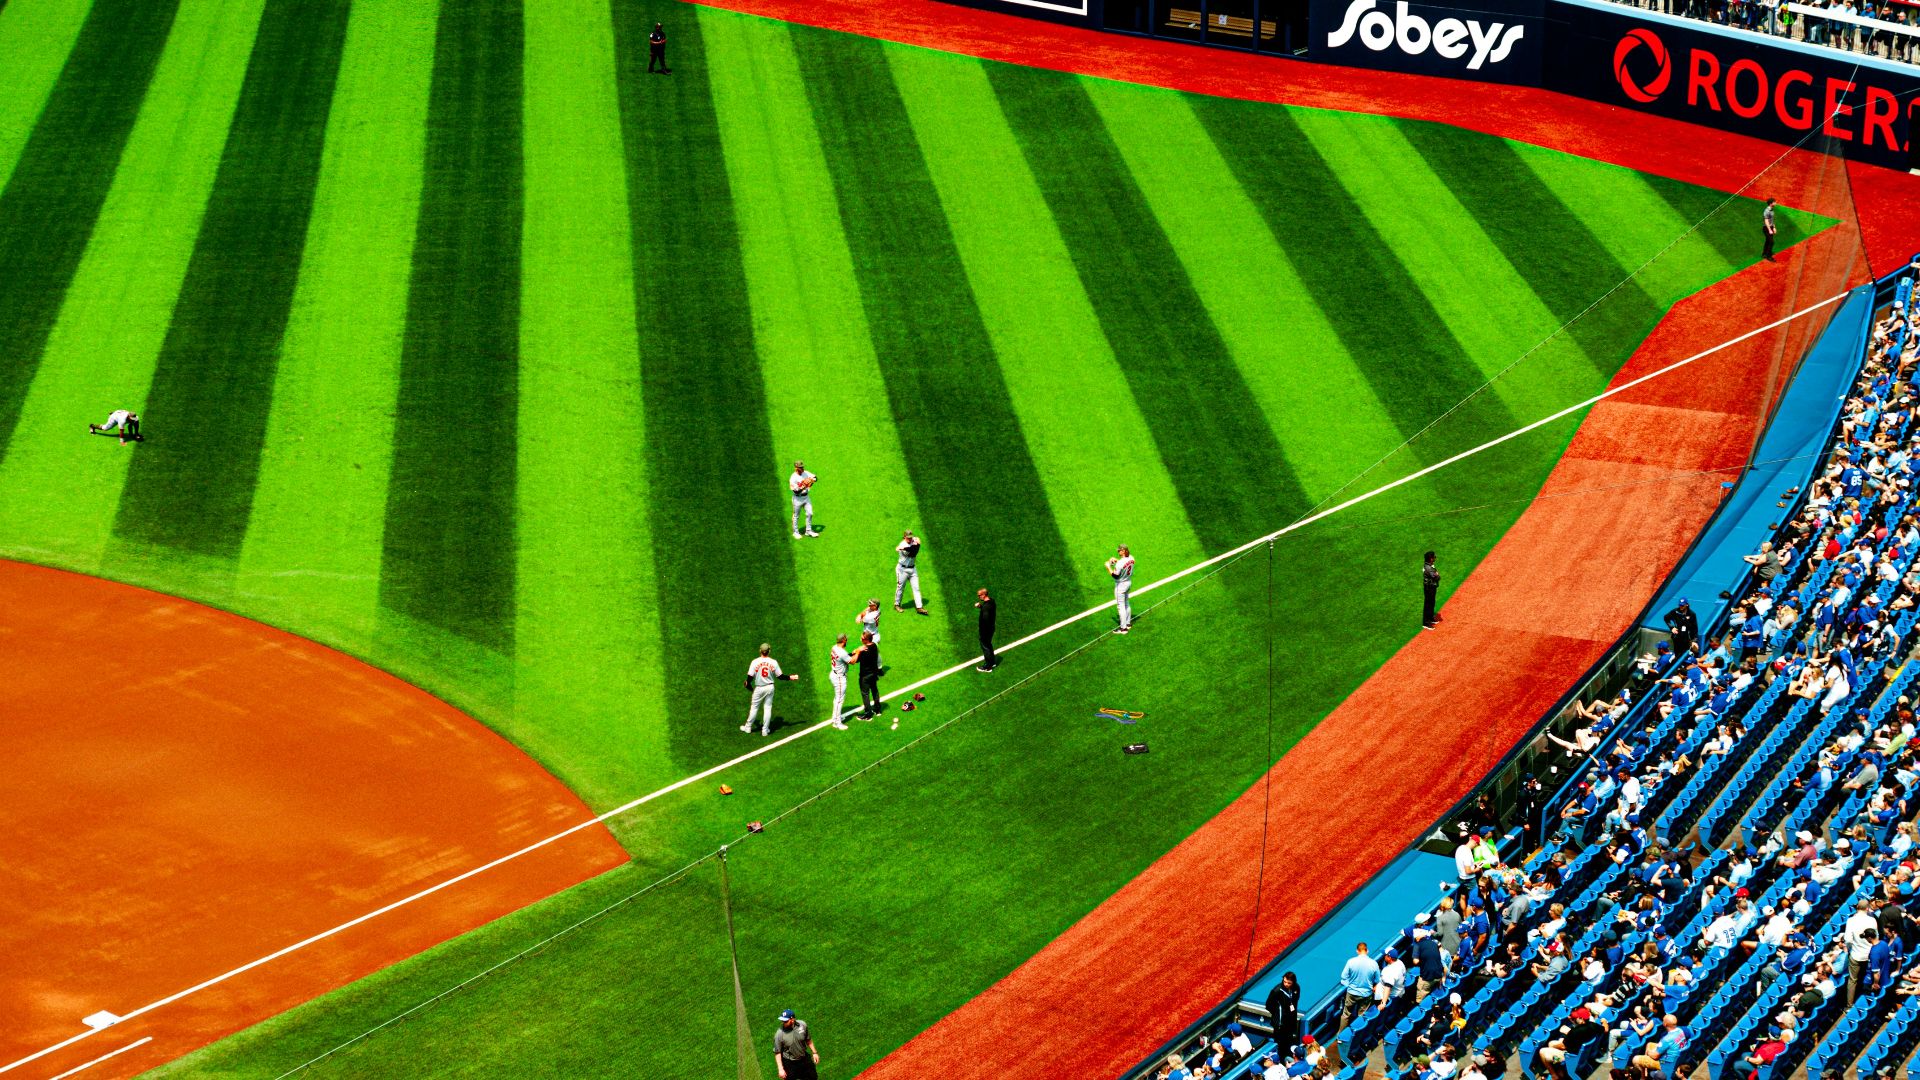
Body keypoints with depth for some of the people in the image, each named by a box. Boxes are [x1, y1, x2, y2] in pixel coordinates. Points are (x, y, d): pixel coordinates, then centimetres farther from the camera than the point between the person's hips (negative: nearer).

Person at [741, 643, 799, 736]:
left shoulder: (755, 662, -13)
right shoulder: (773, 662, -8)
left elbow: (750, 676, -11)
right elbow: (780, 676, -3)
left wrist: (748, 684, 9)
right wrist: (791, 678, 11)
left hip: (759, 688, -1)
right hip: (770, 688, 1)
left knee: (754, 707, 12)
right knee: (768, 708, 10)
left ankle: (748, 727, 21)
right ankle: (765, 730, 14)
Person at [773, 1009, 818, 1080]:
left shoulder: (802, 1025, -15)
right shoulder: (779, 1034, -25)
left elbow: (808, 1040, 3)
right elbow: (777, 1053, -17)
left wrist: (814, 1052, 8)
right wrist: (781, 1069, -20)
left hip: (804, 1058, 4)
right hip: (789, 1063, -4)